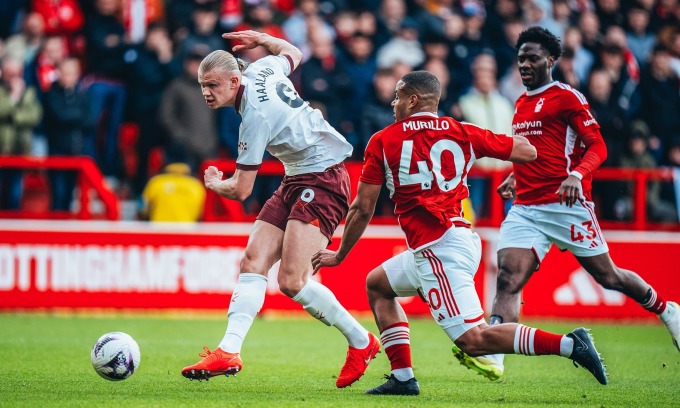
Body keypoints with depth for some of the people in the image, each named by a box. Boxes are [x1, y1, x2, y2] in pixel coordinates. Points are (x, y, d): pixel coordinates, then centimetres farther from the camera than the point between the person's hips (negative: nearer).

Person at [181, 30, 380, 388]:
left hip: (322, 181, -10)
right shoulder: (262, 69, 2)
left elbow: (240, 190, -14)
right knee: (253, 262, -5)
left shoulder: (256, 116, -22)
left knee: (292, 282, -18)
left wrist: (212, 183, 6)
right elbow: (293, 53, 28)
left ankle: (361, 342, 0)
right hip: (297, 181, 10)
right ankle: (229, 352, -13)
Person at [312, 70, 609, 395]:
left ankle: (569, 344, -24)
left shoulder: (383, 141, 0)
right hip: (463, 237, 8)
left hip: (437, 248, -8)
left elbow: (363, 209, 3)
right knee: (376, 284, 25)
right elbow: (528, 152, 12)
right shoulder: (462, 133, 10)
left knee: (472, 340, -13)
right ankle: (403, 378, 15)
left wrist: (339, 255, 17)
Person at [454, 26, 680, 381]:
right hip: (525, 209, 6)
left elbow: (597, 146, -8)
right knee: (507, 279, -15)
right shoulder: (521, 104, 19)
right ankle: (491, 357, -25)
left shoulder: (567, 97, -4)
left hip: (567, 205, -6)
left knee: (607, 276, 6)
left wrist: (577, 175, -26)